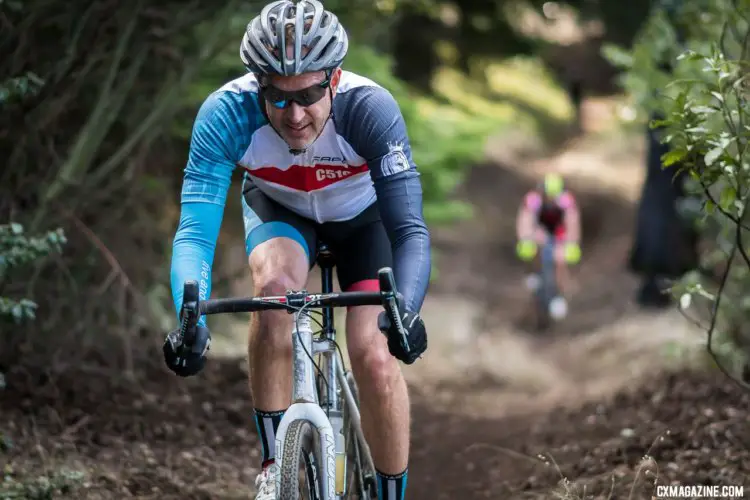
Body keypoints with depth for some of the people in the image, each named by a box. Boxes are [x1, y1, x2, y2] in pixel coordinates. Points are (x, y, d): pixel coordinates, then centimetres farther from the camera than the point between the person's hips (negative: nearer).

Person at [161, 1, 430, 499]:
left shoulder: (371, 108, -37)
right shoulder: (226, 113, -35)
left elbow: (410, 229, -39)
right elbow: (195, 230, -39)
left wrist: (406, 310, -58)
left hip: (361, 214, 0)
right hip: (279, 209, 0)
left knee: (375, 356, -18)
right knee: (275, 281, -33)